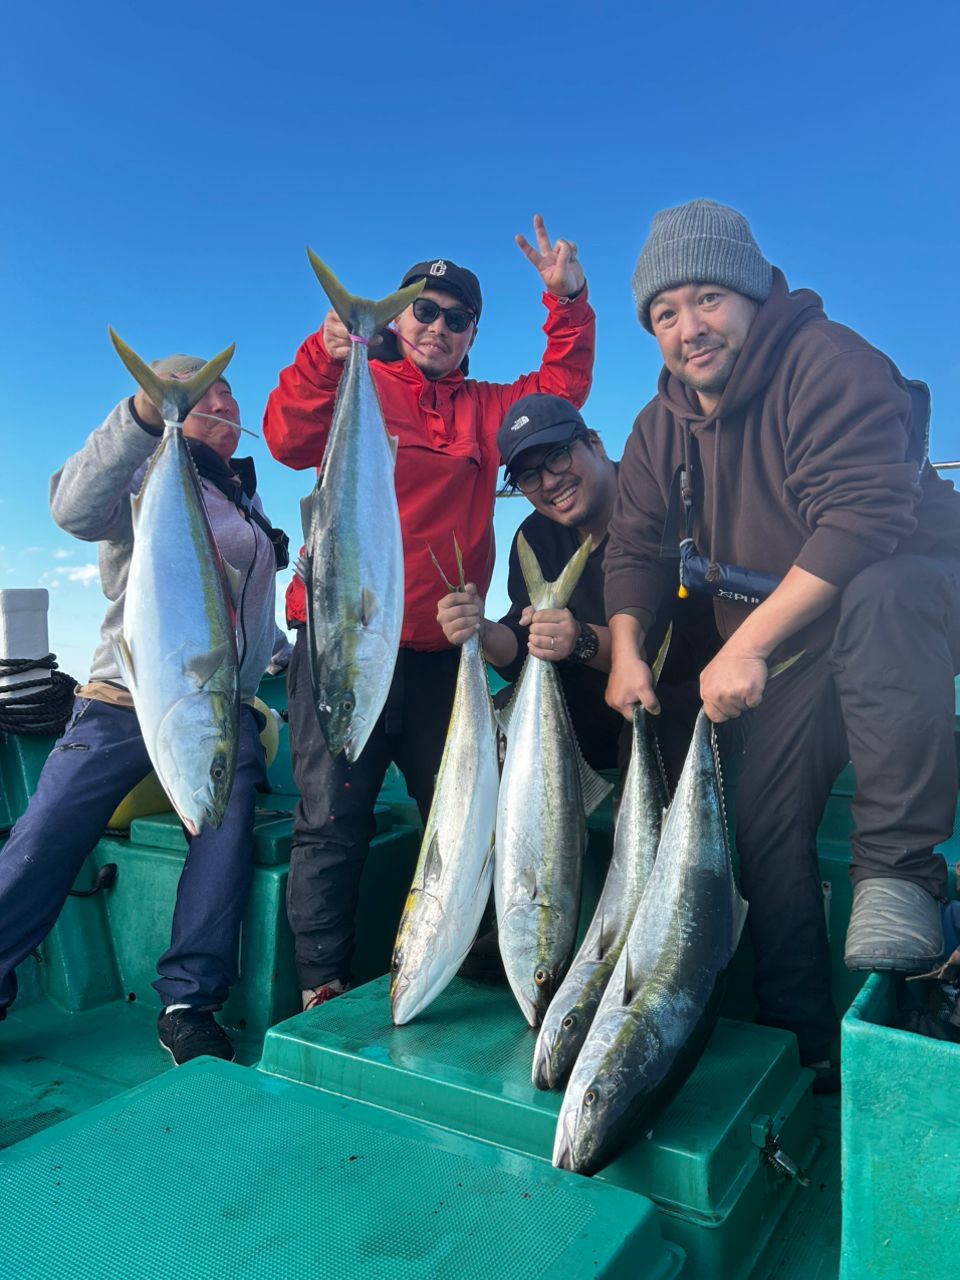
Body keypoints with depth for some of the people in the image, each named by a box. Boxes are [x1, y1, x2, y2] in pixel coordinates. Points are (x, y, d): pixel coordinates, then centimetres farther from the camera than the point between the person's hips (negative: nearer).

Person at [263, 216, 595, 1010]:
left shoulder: (484, 410, 21)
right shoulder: (357, 384, 7)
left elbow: (563, 386, 13)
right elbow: (291, 439, -10)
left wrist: (569, 302, 0)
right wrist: (327, 355, -26)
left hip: (440, 647, 5)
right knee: (334, 818, -5)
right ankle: (323, 991, 4)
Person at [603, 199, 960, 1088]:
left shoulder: (828, 362, -20)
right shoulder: (662, 426, 4)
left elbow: (862, 519, -31)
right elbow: (634, 547, 5)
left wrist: (747, 647, -34)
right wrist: (626, 652, -13)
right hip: (794, 648, 7)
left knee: (880, 597, -41)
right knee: (764, 823, -2)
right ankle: (803, 1042, 13)